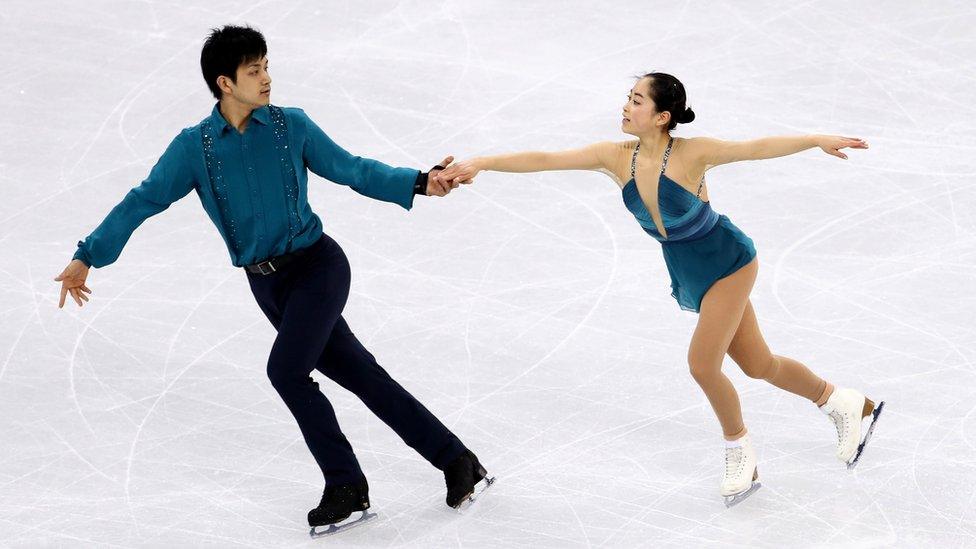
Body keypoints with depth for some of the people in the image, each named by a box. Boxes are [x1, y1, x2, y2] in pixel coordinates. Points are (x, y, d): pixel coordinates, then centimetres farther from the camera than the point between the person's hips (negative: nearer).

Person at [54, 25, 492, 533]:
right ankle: (455, 460, 14)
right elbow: (142, 201, -1)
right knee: (358, 374, 5)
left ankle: (345, 484, -5)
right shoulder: (194, 147, -1)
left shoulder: (291, 126, -3)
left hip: (317, 266, -3)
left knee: (285, 368, -20)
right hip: (268, 285, 3)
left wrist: (418, 183, -7)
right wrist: (87, 256, -8)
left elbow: (351, 169, 4)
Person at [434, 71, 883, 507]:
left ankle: (741, 456, 12)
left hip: (729, 262, -6)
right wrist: (479, 164, -19)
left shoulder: (691, 154, -25)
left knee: (702, 363, -13)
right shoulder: (617, 157, -11)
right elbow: (545, 160, -12)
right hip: (689, 278, 6)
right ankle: (843, 403, 37)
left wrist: (817, 140, -38)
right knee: (758, 366, 15)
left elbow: (758, 148, -27)